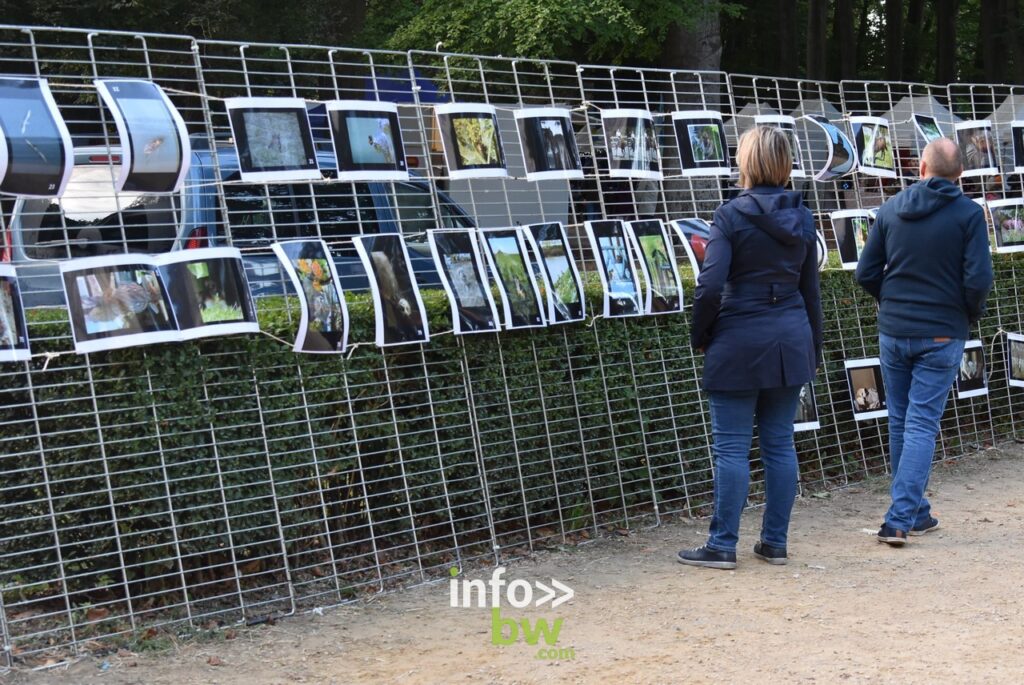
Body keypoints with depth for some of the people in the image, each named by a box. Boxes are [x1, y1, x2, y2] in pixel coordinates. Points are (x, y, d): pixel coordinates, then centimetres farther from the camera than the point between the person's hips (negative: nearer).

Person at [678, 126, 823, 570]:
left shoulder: (731, 216, -11)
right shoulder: (801, 217, 7)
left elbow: (710, 286, -17)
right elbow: (811, 289, 13)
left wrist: (699, 337, -2)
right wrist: (813, 351, 20)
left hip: (740, 342, -5)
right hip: (790, 340, 6)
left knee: (732, 447, 0)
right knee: (780, 444, 10)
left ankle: (722, 546, 4)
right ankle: (775, 542, 16)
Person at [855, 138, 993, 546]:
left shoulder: (891, 210, 3)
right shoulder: (968, 214, -7)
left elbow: (866, 274, 3)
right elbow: (978, 279, -14)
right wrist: (972, 314, 5)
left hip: (893, 332, 3)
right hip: (941, 335, -3)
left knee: (900, 422, 14)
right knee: (922, 425, -2)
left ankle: (914, 512, 22)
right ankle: (900, 519, -10)